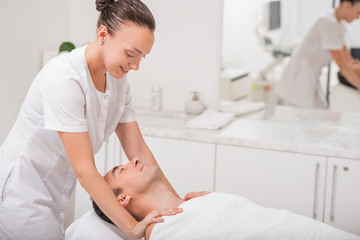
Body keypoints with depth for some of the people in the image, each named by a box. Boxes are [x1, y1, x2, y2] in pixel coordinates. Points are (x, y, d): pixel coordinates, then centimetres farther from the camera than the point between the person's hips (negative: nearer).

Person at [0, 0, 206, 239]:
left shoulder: (117, 81, -2)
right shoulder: (64, 78, -27)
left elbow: (138, 149, 1)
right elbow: (84, 169, -27)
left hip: (53, 199, 7)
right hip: (22, 198, -7)